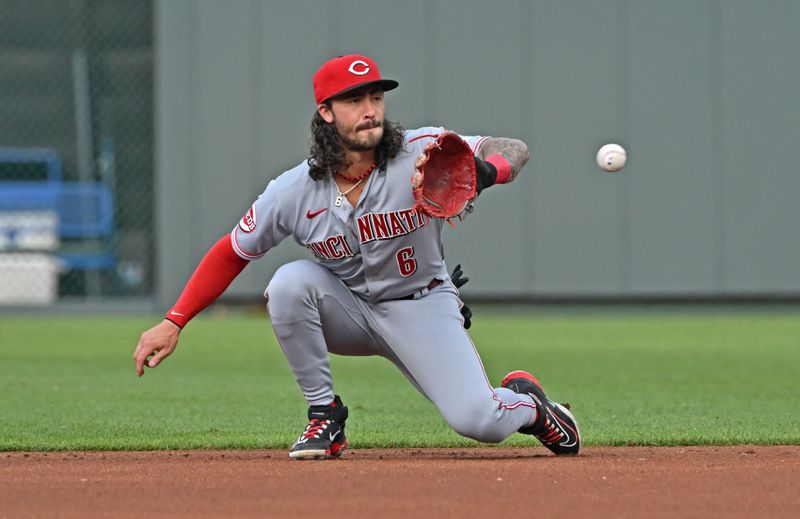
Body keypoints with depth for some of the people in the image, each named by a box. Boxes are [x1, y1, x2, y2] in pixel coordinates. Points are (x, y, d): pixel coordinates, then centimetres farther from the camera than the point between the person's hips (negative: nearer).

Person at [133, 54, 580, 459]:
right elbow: (232, 254, -4)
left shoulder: (422, 153, -20)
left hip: (422, 306, -2)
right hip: (348, 311, 2)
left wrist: (484, 171, -46)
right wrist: (173, 323, -10)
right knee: (290, 282, -29)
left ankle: (526, 401, 19)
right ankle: (325, 418, -13)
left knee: (480, 423, -22)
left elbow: (514, 151, -22)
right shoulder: (295, 192, -15)